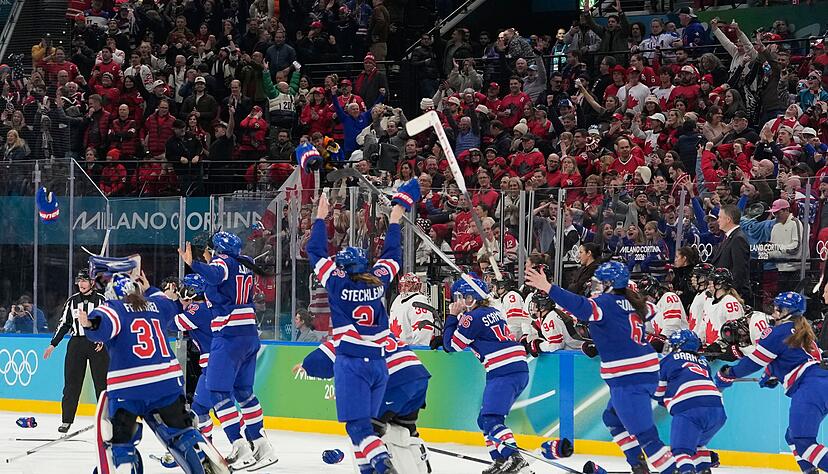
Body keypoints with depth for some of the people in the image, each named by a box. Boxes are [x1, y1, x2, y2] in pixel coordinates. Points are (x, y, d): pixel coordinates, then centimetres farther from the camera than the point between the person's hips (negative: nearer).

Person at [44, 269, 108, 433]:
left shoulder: (101, 299, 1)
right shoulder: (72, 301, 10)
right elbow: (64, 324, 15)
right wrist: (53, 345, 11)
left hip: (97, 344, -3)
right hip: (76, 344, 3)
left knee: (101, 382, -3)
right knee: (72, 383, 0)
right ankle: (67, 420, 5)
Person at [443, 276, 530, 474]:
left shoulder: (473, 317, -7)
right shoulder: (493, 312, 19)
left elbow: (452, 344, 0)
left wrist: (452, 317, 10)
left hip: (504, 373, -10)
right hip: (519, 370, 10)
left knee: (491, 418, -17)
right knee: (485, 419, 16)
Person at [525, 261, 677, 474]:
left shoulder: (606, 303, -12)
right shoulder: (632, 303, 12)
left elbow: (581, 307, -29)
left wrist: (547, 288, -36)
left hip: (628, 378, -9)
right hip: (646, 372, 9)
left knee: (644, 433, -8)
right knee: (612, 418, 26)